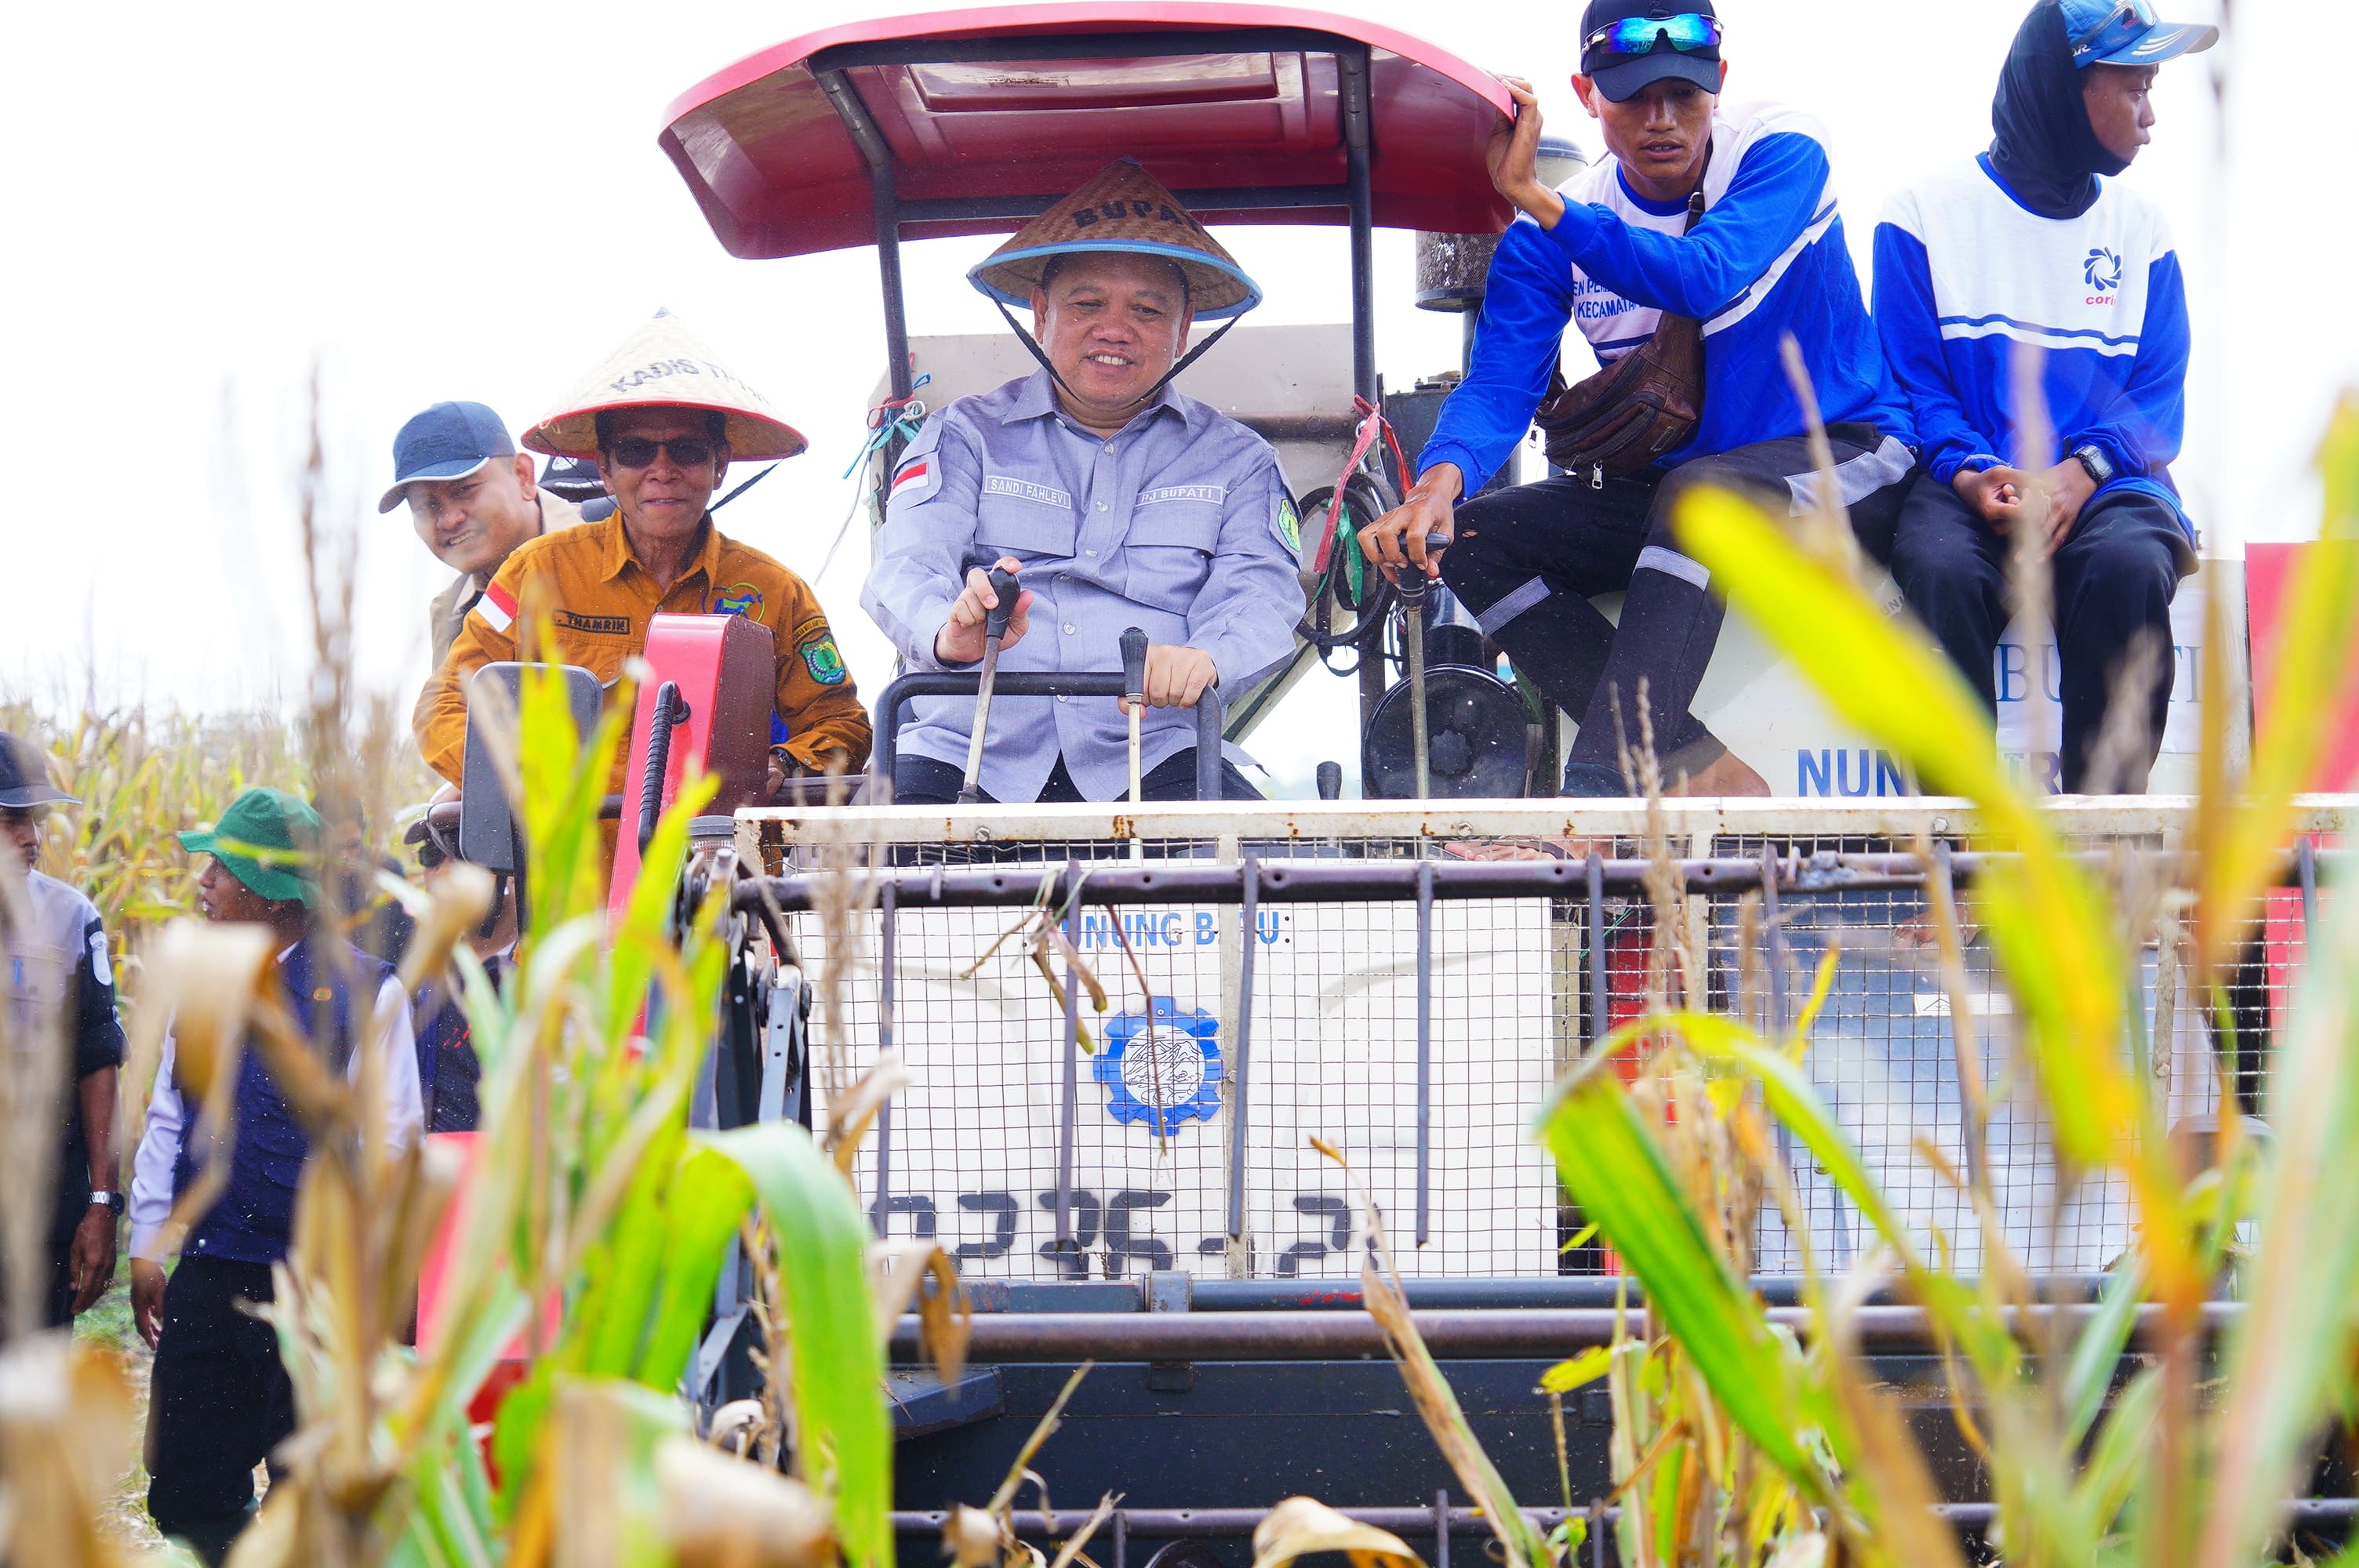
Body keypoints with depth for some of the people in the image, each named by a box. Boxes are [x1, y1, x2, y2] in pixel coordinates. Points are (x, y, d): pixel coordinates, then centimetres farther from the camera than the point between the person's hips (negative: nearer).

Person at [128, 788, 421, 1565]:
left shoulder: (363, 992, -8)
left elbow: (390, 1141, -8)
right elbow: (166, 1121, 15)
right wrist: (147, 1246, 11)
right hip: (208, 1280, 5)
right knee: (184, 1495, 7)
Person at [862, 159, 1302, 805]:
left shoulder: (1235, 460, 18)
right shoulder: (965, 436, 15)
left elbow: (1258, 592, 1)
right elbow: (908, 568, -1)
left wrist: (1205, 658, -26)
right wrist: (948, 631, -29)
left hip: (1152, 755, 1)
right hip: (970, 751, -1)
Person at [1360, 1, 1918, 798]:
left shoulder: (1782, 151, -12)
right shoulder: (1552, 232, 0)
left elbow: (1702, 282, -30)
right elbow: (1500, 381, -12)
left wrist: (1533, 196, -32)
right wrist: (1440, 479, -34)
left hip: (1842, 461, -6)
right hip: (1668, 488, 6)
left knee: (1700, 489, -37)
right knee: (1473, 539, -14)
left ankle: (1604, 783, -46)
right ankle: (1702, 777, -24)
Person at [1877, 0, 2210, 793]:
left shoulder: (2140, 227, 15)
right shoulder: (1928, 211, 8)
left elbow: (2159, 397, 7)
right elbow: (1911, 377, 3)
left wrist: (2079, 474, -13)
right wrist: (1967, 472, -16)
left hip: (2102, 485, 2)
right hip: (1970, 483, -1)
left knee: (2129, 565, -34)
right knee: (1941, 568, -36)